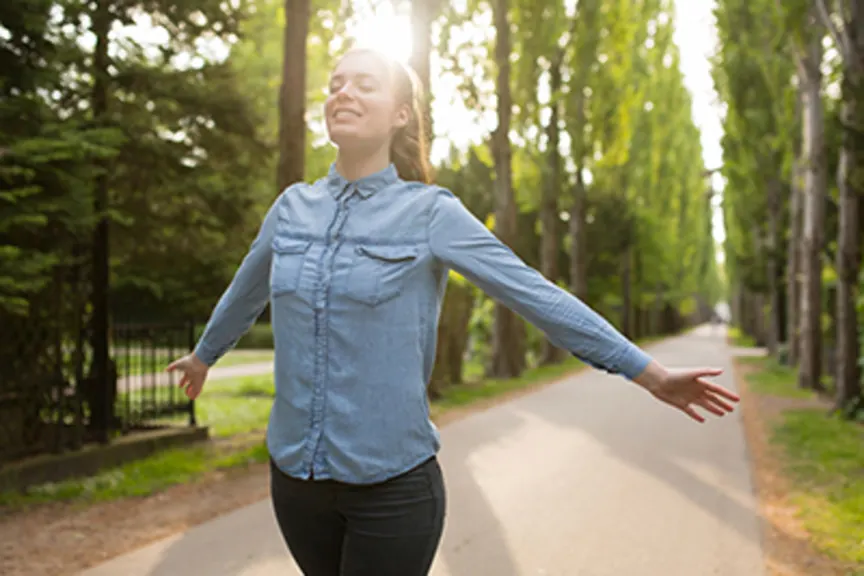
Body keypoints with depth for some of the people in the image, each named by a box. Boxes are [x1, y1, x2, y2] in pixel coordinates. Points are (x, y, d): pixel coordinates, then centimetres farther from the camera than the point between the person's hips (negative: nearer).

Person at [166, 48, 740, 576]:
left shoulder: (429, 212, -8)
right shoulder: (293, 207, 4)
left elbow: (536, 294, -8)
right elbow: (245, 292, 22)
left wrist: (650, 373, -9)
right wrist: (203, 354, 39)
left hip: (392, 485, -4)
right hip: (295, 477, 4)